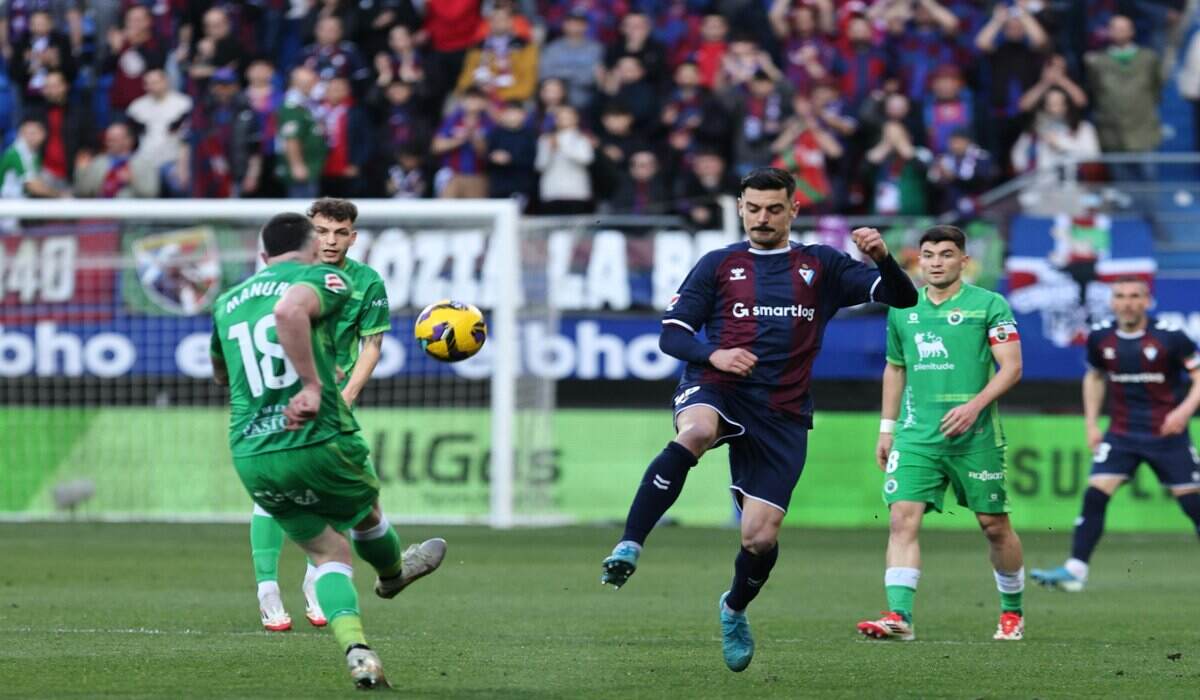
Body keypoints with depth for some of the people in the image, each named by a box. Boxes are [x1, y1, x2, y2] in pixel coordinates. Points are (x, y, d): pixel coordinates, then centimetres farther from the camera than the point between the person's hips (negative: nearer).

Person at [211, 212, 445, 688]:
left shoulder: (227, 303, 16)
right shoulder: (326, 279, -3)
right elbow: (288, 311, -26)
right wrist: (313, 384, -21)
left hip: (250, 457, 4)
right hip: (319, 442, -4)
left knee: (329, 554, 15)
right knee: (366, 513, 28)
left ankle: (356, 651, -4)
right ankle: (392, 574, 57)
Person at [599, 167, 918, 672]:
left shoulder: (820, 267, 12)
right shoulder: (718, 265, 11)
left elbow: (902, 298, 6)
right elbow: (671, 334, 8)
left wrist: (882, 259, -15)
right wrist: (713, 354, -12)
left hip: (782, 413, 1)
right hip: (715, 390, -1)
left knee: (760, 537, -4)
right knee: (694, 433, -39)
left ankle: (734, 609, 30)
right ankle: (628, 549, -43)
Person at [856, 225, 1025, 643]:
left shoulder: (988, 306, -2)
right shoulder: (903, 310, 11)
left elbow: (1011, 366, -8)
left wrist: (975, 405, -21)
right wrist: (887, 427, 19)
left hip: (974, 436, -3)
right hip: (916, 435, 3)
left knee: (994, 524, 7)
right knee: (903, 518, -14)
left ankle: (1013, 611, 27)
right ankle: (899, 616, -21)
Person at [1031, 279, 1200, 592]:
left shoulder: (1170, 337, -12)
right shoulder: (1100, 338, 0)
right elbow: (1094, 376, 18)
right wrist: (1091, 423, 11)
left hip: (1167, 433, -3)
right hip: (1121, 434, 3)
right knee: (1095, 494, -13)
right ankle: (1075, 569, -14)